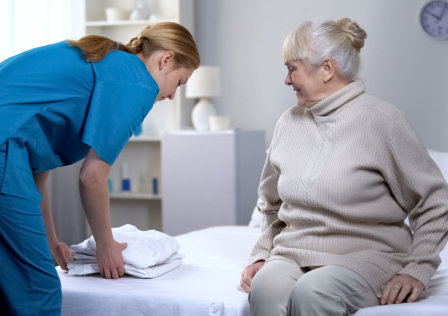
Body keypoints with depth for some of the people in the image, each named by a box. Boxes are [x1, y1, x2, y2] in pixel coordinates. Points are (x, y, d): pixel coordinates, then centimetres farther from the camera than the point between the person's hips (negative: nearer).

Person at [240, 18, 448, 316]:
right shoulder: (289, 122, 13)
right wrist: (261, 255, 12)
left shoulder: (382, 119, -3)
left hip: (364, 256, -3)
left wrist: (417, 270, -7)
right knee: (265, 288, -33)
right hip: (292, 255, 4)